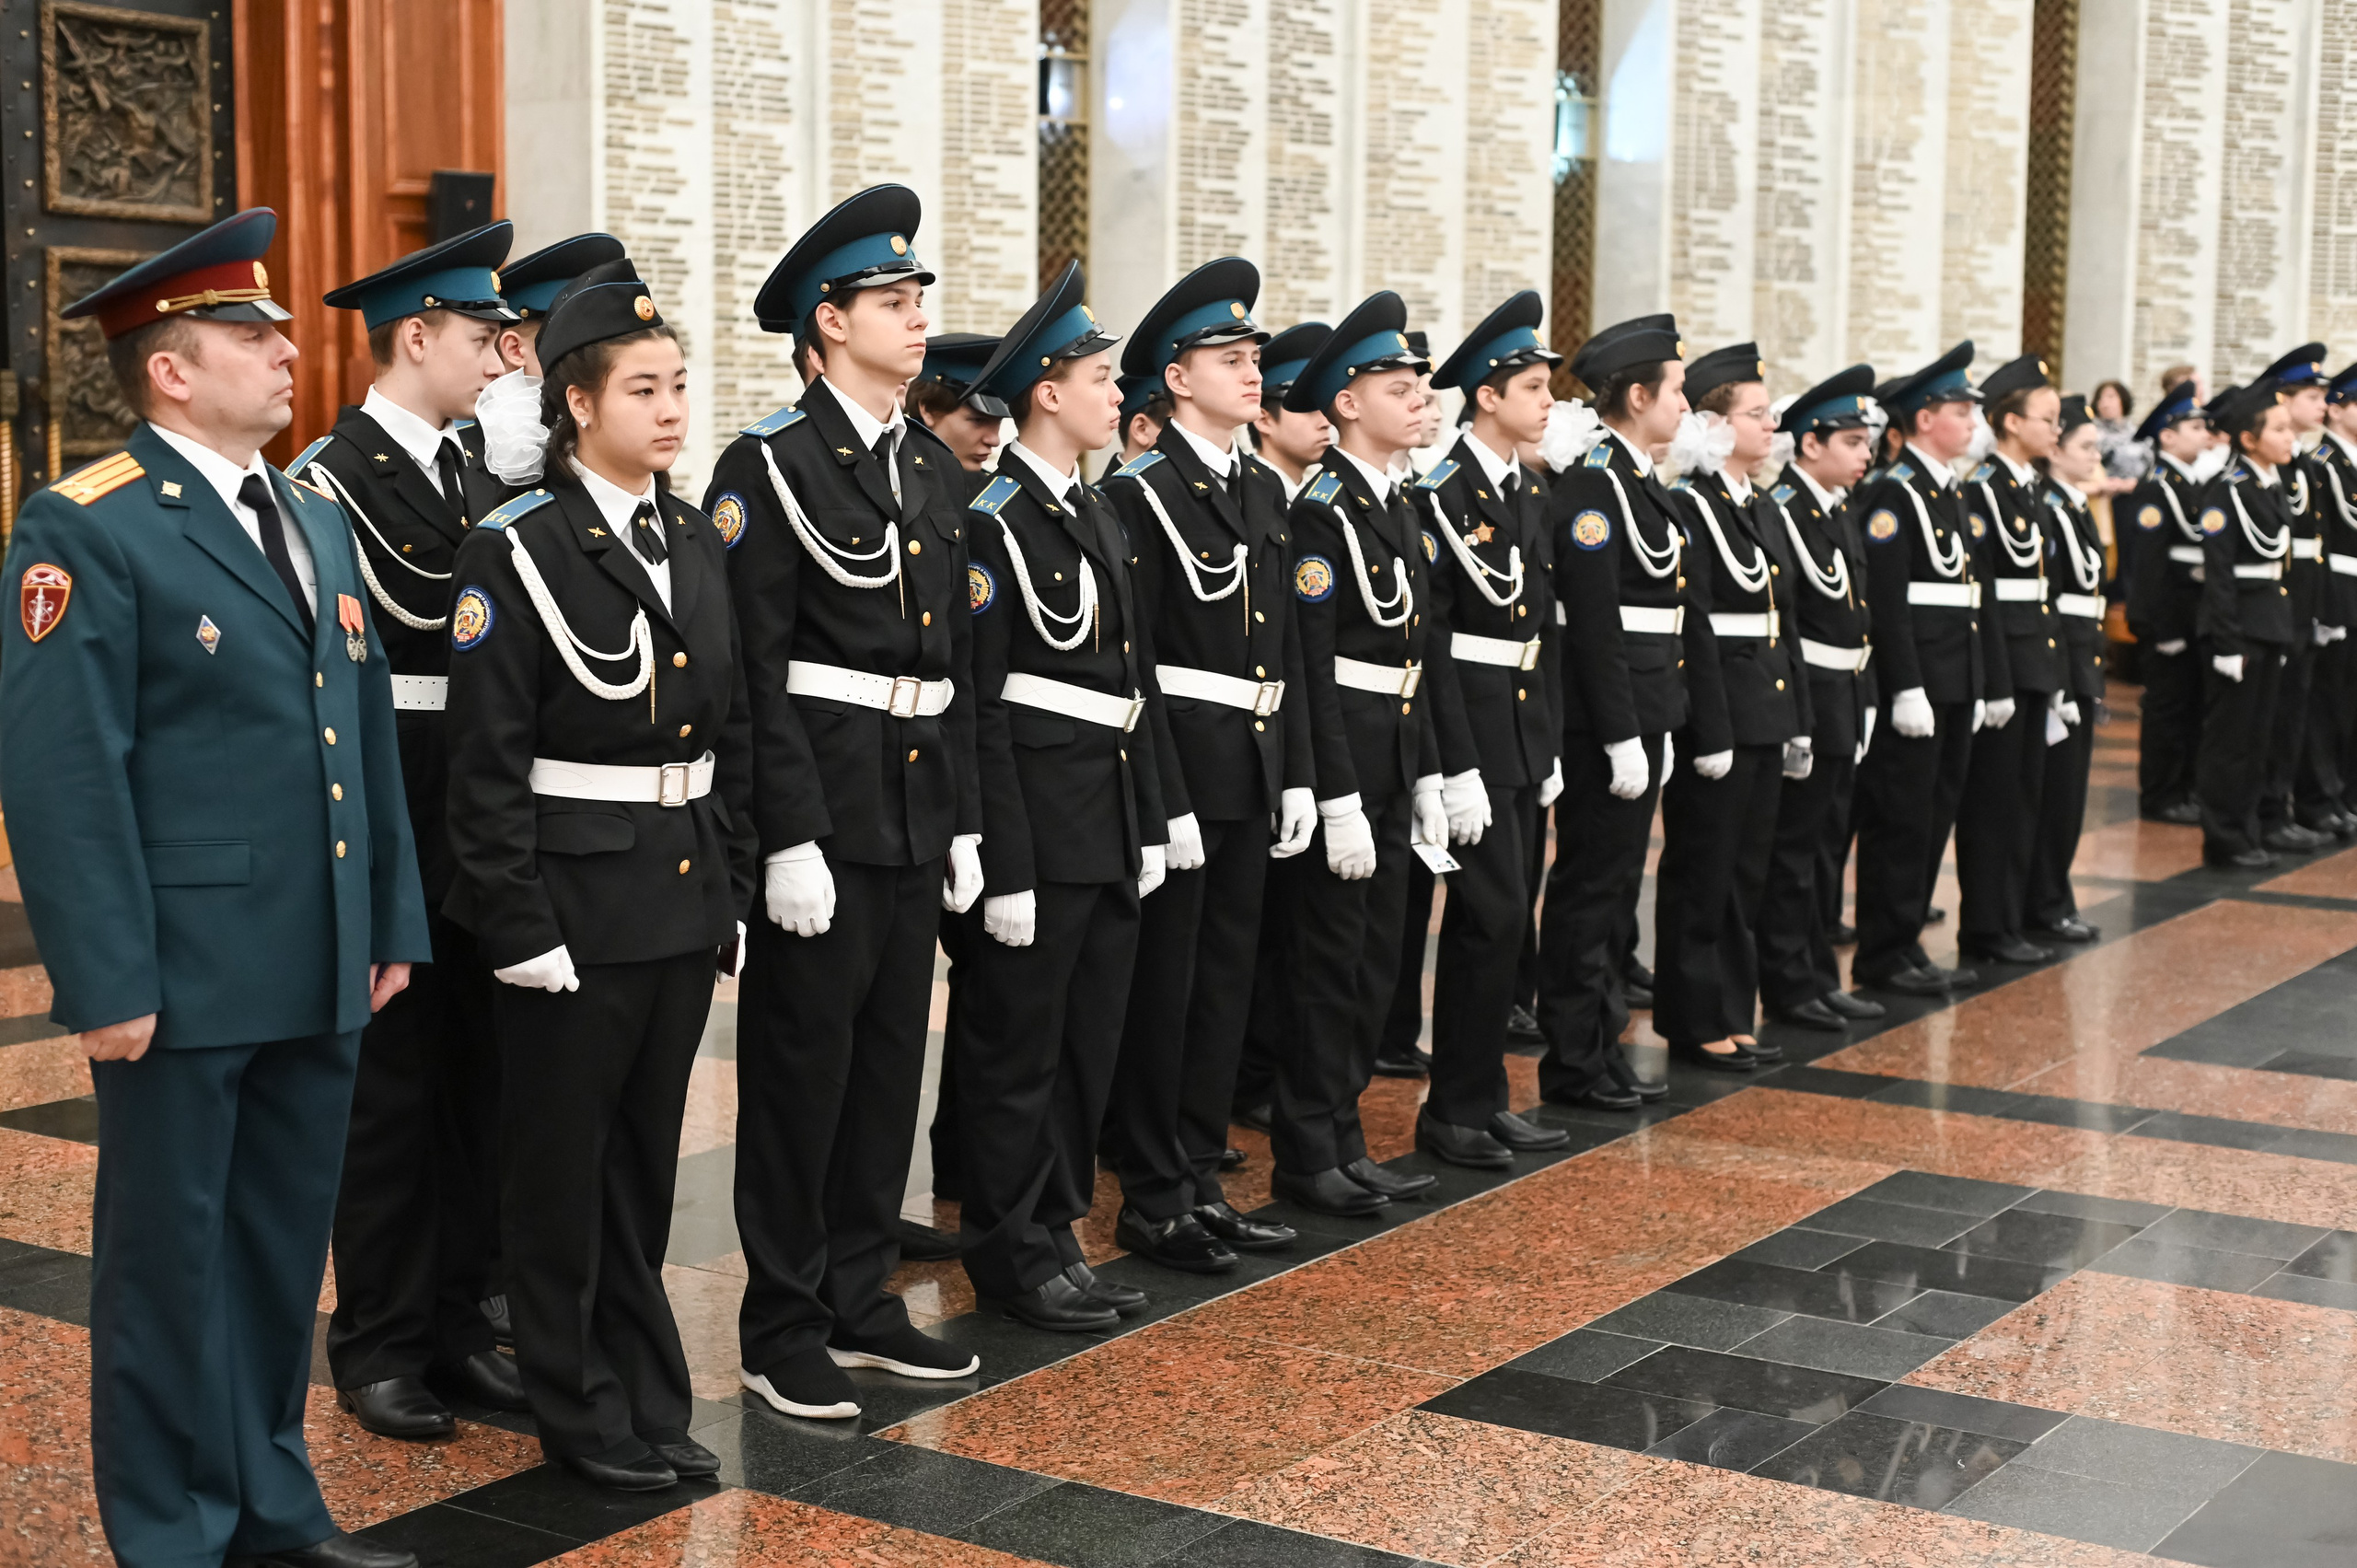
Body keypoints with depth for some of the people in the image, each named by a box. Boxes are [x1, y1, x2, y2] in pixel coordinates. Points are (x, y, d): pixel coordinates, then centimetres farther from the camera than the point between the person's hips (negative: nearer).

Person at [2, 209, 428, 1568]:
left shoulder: (318, 523, 14)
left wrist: (394, 925, 12)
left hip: (320, 976, 7)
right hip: (185, 982, -7)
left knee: (287, 1248, 16)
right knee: (172, 1255, 6)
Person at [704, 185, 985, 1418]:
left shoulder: (931, 469, 13)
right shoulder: (768, 466, -10)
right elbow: (753, 667, -14)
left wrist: (963, 821, 13)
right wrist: (789, 838, -18)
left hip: (918, 810, 7)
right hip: (823, 804, -7)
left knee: (890, 1057, 13)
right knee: (803, 1063, 2)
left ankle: (861, 1298, 26)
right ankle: (783, 1328, 14)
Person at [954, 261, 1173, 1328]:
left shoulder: (1099, 511, 15)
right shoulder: (991, 521, -12)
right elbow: (977, 705, -16)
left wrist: (1151, 822, 13)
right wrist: (1005, 866, -19)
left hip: (1112, 823, 8)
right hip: (1038, 818, -8)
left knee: (1090, 1041, 13)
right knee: (1018, 1045, 3)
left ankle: (1056, 1233, 25)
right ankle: (1011, 1253, 14)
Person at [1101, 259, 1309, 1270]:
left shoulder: (1263, 488, 13)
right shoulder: (1142, 493, -10)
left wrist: (1297, 773, 9)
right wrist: (1165, 799, -18)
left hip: (1256, 769, 8)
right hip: (1180, 765, -7)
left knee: (1227, 979, 13)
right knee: (1163, 986, 2)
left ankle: (1201, 1180, 23)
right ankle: (1153, 1200, 12)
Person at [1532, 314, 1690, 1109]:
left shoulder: (1637, 480, 15)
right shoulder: (1591, 487, -16)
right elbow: (1594, 625, -21)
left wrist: (1657, 727, 19)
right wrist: (1621, 737, -22)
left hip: (1639, 714, 10)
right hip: (1604, 719, -10)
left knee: (1616, 884, 15)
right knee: (1590, 886, -2)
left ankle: (1602, 1045, 24)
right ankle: (1573, 1062, 7)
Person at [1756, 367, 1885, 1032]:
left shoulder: (1833, 512, 14)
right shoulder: (1781, 510, -15)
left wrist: (1864, 703, 16)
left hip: (1843, 705, 10)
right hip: (1805, 702, -10)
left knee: (1828, 845, 15)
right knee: (1794, 846, -1)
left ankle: (1821, 976, 23)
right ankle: (1789, 985, 7)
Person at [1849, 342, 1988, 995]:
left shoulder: (1952, 492, 16)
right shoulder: (1892, 495, -12)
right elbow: (1886, 602, -18)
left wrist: (1977, 684, 17)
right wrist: (1908, 689, -22)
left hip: (1955, 683, 9)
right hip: (1913, 682, -9)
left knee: (1935, 816, 12)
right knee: (1901, 818, -2)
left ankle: (1906, 942, 21)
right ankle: (1883, 955, 6)